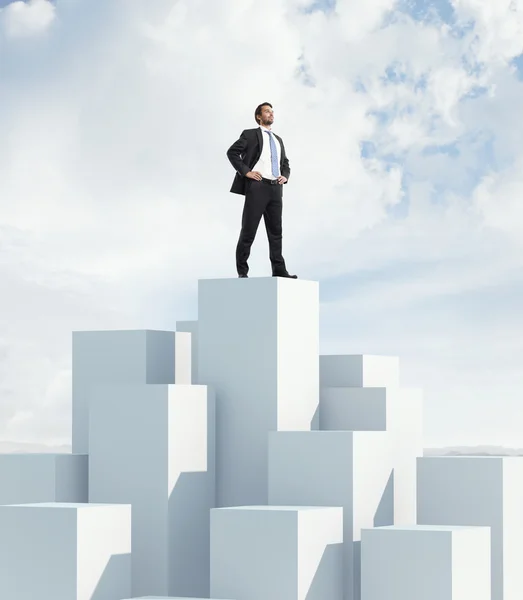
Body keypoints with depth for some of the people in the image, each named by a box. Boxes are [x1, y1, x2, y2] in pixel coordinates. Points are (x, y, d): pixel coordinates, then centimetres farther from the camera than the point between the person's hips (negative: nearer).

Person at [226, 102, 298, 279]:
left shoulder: (278, 140, 23)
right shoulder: (250, 134, 4)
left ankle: (279, 270, 3)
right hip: (257, 186, -6)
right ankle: (242, 271, -1)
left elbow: (285, 163, 28)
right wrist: (246, 171, -13)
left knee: (275, 231, 3)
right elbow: (232, 152, -5)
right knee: (248, 230, -4)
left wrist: (285, 176, 7)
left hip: (275, 189, 6)